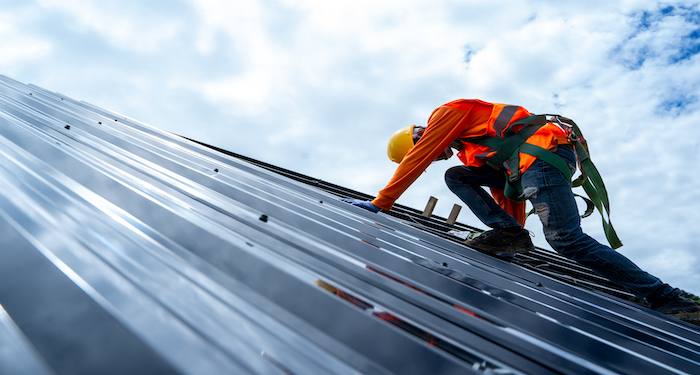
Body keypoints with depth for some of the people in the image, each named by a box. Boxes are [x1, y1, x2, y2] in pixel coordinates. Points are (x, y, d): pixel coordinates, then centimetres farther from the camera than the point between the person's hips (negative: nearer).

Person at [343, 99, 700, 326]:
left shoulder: (448, 112, 5)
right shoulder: (468, 152, 29)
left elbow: (416, 160, -2)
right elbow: (502, 192, 27)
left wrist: (380, 202, 2)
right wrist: (514, 233, 25)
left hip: (543, 150, -10)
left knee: (565, 238, -23)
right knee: (455, 176, 10)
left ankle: (665, 298, -12)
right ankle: (507, 232, -8)